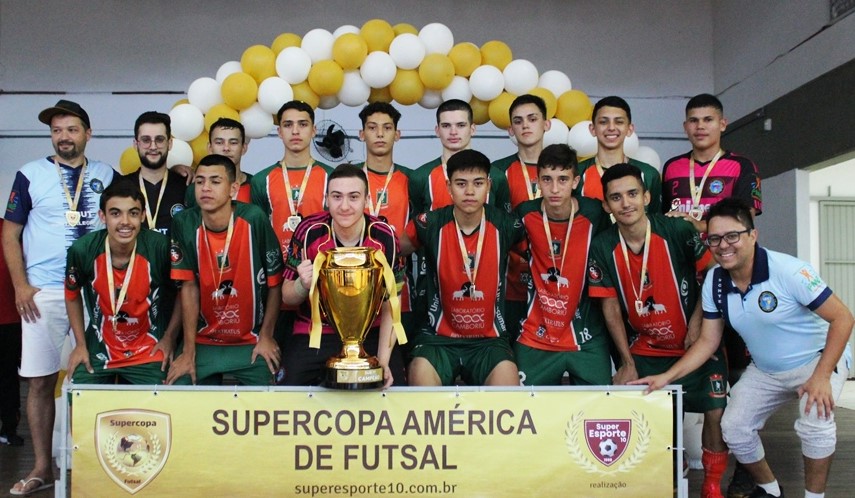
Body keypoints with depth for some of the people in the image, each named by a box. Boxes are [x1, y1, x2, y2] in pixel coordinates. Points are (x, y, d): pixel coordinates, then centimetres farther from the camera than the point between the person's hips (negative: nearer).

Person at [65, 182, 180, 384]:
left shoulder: (160, 247, -20)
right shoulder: (82, 250, -15)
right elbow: (72, 294, 6)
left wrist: (169, 338, -3)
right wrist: (80, 344, 6)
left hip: (149, 354, -1)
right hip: (98, 352, 1)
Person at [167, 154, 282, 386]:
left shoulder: (254, 219, -16)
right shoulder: (185, 224, -9)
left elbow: (274, 283, -8)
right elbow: (189, 287, -5)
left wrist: (266, 336, -4)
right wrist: (189, 351, -4)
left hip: (251, 343, -1)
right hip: (203, 342, 2)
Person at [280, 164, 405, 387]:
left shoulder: (384, 236, -11)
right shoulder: (309, 231, -13)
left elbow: (390, 305, -3)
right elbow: (287, 297, -2)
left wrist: (383, 360, -13)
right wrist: (302, 285, -26)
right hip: (313, 334, 0)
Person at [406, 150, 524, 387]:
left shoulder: (505, 224, -4)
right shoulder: (430, 224, -6)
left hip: (490, 338, 1)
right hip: (439, 337, 0)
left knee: (507, 377, -28)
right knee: (421, 373, -30)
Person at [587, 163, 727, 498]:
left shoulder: (678, 231, -16)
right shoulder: (603, 248, -10)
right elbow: (610, 306, -4)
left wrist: (697, 323, -10)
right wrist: (627, 363, -4)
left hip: (695, 345, -2)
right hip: (644, 350, 2)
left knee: (716, 412, -6)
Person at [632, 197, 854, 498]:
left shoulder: (788, 271, -27)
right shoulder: (714, 282, -10)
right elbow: (708, 341, -2)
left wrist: (821, 376, -30)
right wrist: (667, 377, -13)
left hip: (817, 360, -5)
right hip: (764, 371, 5)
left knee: (814, 422, -29)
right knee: (734, 427, -4)